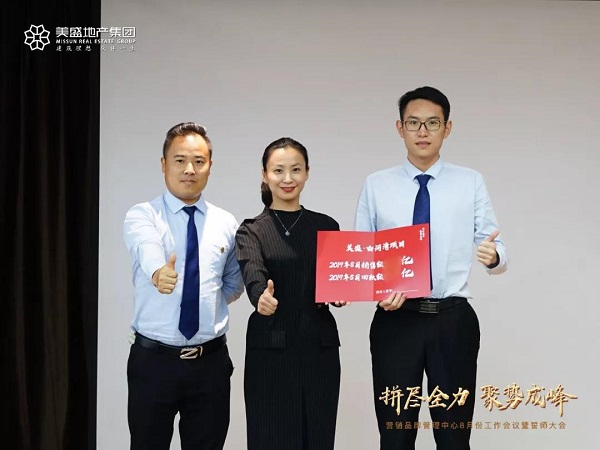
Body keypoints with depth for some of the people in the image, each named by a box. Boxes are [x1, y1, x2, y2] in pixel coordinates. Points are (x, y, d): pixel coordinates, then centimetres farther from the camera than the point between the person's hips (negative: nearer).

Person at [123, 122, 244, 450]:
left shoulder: (226, 224, 4)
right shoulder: (141, 217, -5)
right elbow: (148, 251, -29)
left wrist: (206, 306, 3)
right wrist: (159, 272, -49)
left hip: (211, 361, 2)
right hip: (153, 359, -2)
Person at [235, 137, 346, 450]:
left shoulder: (326, 226, 9)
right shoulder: (251, 230, 1)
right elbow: (252, 274, -19)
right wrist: (261, 297, -40)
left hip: (320, 348, 2)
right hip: (270, 350, -2)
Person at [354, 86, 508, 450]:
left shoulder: (471, 182, 4)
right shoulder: (377, 185, 5)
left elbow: (498, 252, -1)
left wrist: (494, 255, -24)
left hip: (454, 321, 0)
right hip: (395, 321, 1)